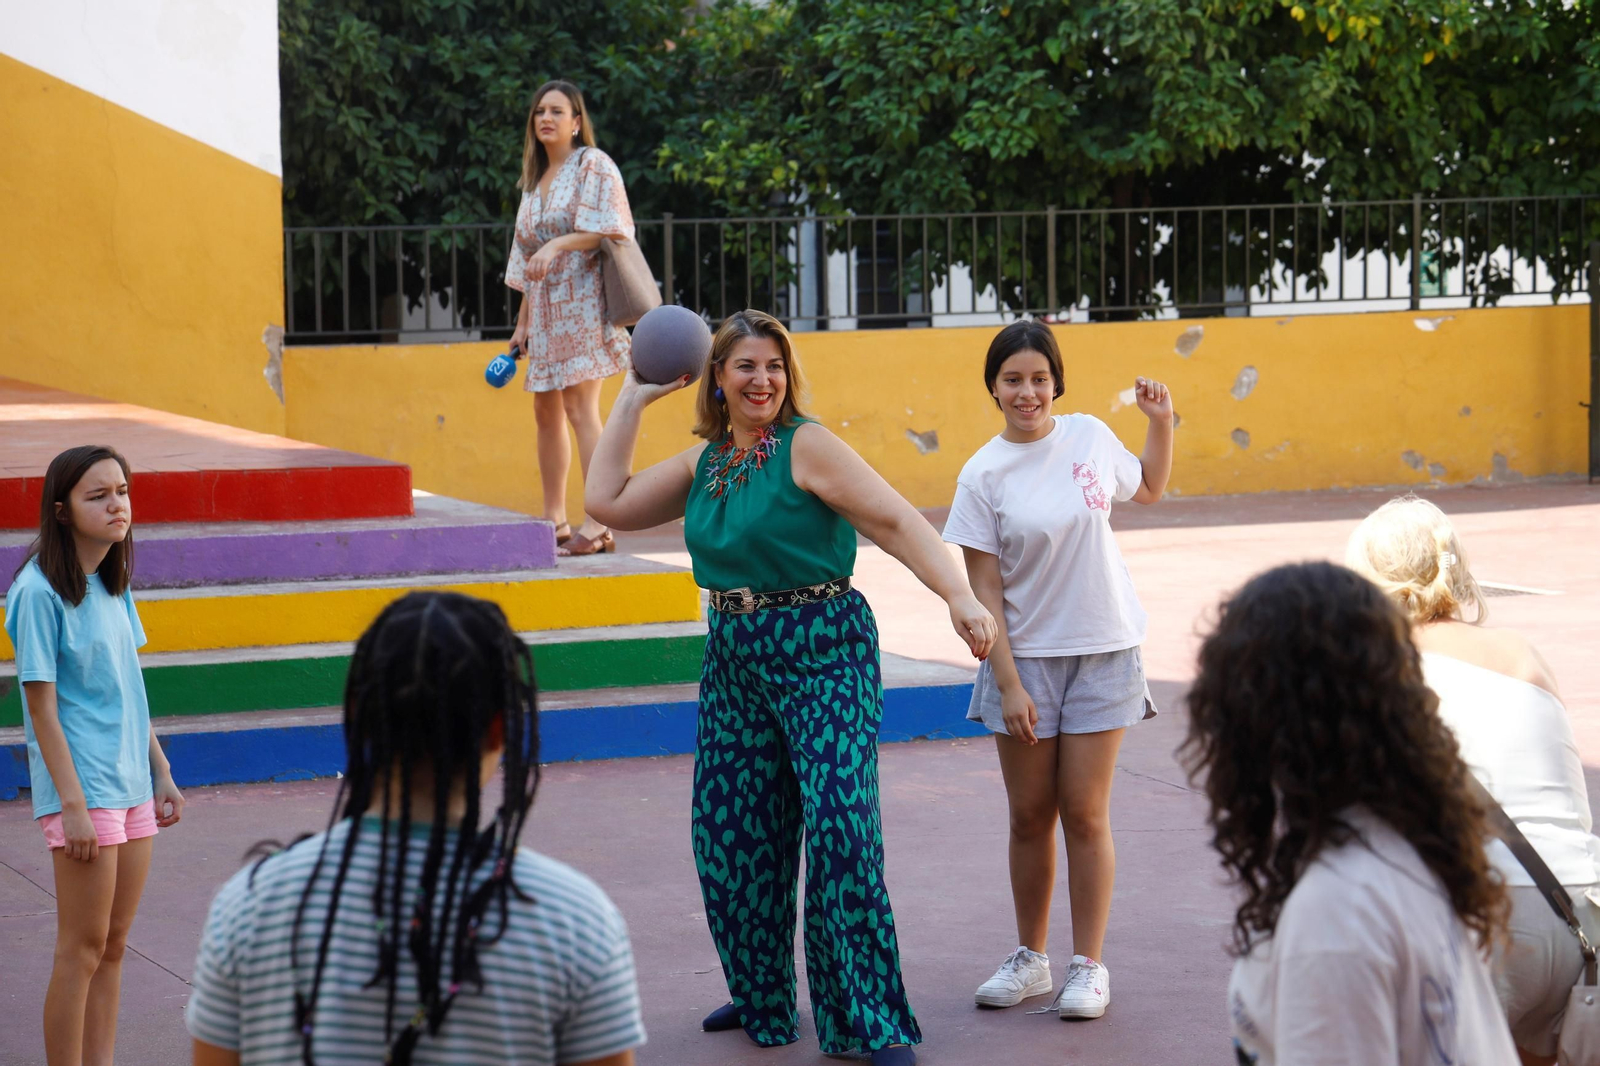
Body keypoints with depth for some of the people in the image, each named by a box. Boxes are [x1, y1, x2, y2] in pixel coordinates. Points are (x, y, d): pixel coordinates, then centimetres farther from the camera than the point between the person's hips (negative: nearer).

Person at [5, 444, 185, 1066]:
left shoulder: (115, 585, 9)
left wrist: (161, 773, 17)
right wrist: (73, 806, -17)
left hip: (132, 788, 7)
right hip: (80, 789, -7)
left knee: (114, 945, 11)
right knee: (83, 948, -3)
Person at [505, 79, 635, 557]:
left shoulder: (593, 165, -2)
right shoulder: (536, 179, 20)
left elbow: (605, 230, -14)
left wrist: (558, 244, -26)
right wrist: (523, 320, 17)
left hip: (582, 299, -8)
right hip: (546, 308, 8)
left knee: (580, 408, -15)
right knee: (546, 410, 8)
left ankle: (599, 523, -17)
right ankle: (554, 519, 15)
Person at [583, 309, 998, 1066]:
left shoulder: (806, 447, -9)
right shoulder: (703, 462, 10)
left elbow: (895, 521, -16)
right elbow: (609, 502, 12)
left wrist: (959, 597, -28)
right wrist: (633, 400, 13)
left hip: (823, 652, -7)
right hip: (735, 656, 7)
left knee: (839, 824, -14)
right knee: (731, 830, 9)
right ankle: (761, 997, 27)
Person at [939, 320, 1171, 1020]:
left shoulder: (1090, 437, 1)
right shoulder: (983, 477, -6)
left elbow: (1148, 489, 22)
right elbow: (984, 588, -6)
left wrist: (1161, 422, 8)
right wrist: (1007, 683, -11)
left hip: (1101, 654, 1)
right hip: (1024, 656, -1)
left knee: (1084, 813, 1)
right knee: (1030, 815, 7)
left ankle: (1089, 966, 10)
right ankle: (1029, 958, 22)